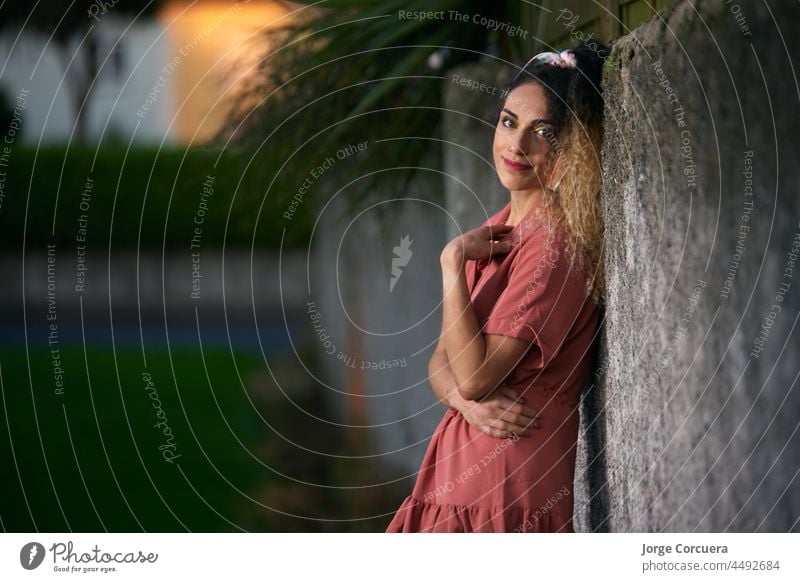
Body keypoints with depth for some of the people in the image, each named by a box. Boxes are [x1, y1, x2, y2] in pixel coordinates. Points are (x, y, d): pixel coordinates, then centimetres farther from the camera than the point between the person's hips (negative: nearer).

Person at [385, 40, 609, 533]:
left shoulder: (556, 243, -15)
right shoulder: (495, 232, 12)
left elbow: (475, 374, -19)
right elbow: (442, 362, 11)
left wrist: (454, 262, -12)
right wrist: (467, 400, -11)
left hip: (514, 478, -8)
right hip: (460, 464, 8)